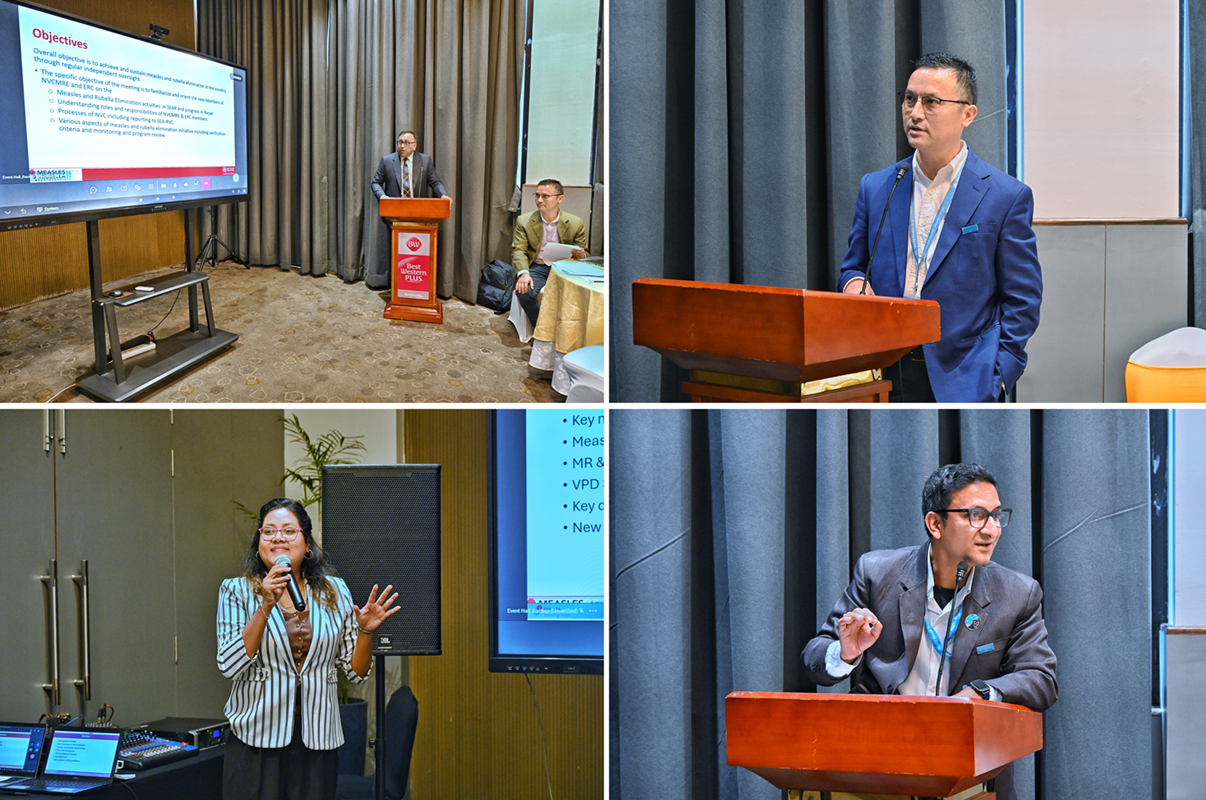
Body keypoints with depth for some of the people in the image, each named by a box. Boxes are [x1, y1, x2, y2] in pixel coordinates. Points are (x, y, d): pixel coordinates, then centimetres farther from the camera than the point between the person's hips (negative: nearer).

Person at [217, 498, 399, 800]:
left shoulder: (334, 592, 7)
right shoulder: (237, 591, 1)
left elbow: (356, 672, 10)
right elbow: (229, 666, -10)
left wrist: (365, 631, -9)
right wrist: (266, 606, -17)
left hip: (318, 741, 2)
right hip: (256, 741, -2)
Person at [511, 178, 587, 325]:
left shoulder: (576, 223, 3)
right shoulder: (524, 221, 4)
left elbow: (582, 254, 11)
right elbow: (518, 251, -1)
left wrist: (581, 255, -17)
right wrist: (523, 273, -22)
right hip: (536, 267, 0)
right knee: (524, 291, -32)